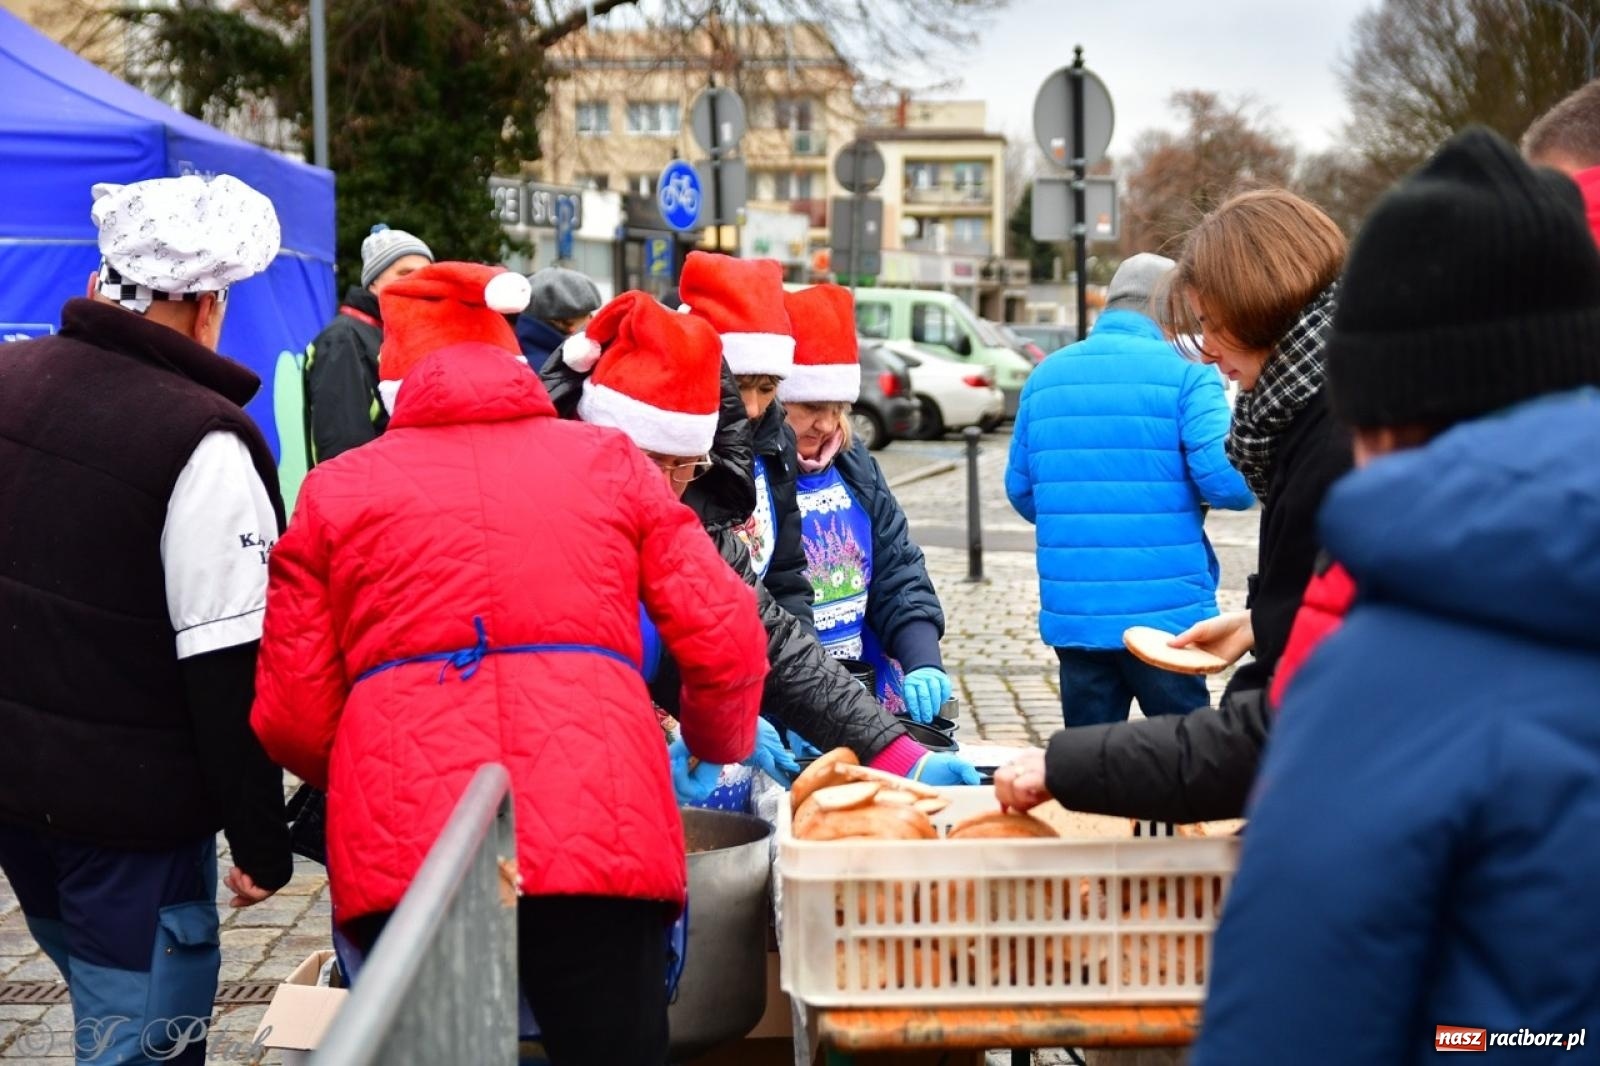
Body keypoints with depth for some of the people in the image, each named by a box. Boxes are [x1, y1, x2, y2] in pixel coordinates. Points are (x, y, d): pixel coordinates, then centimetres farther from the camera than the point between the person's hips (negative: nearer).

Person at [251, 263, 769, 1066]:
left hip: (400, 849, 0)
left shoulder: (336, 489, 14)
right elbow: (725, 642, 9)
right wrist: (719, 749, 29)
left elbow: (292, 718, 9)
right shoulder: (611, 464, 15)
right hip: (601, 832, 0)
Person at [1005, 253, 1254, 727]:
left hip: (1071, 614, 4)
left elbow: (1021, 491, 12)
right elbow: (1227, 480, -16)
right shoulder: (1185, 372, -7)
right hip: (1166, 614, -4)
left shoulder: (1044, 376, 9)